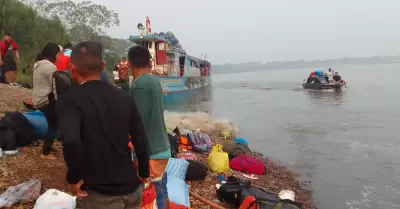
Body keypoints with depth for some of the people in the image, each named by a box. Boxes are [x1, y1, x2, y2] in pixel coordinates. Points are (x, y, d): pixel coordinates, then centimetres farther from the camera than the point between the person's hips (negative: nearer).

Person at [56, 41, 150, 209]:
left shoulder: (69, 100, -13)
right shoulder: (124, 97, 1)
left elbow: (71, 141, -30)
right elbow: (141, 139, 2)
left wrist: (74, 178, -14)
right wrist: (144, 173, 15)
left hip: (101, 194, -4)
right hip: (131, 186, 5)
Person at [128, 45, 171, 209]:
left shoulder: (138, 85, -17)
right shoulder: (155, 80, 7)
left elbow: (141, 124, -20)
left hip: (151, 152, -8)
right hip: (162, 147, 8)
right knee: (162, 192, 20)